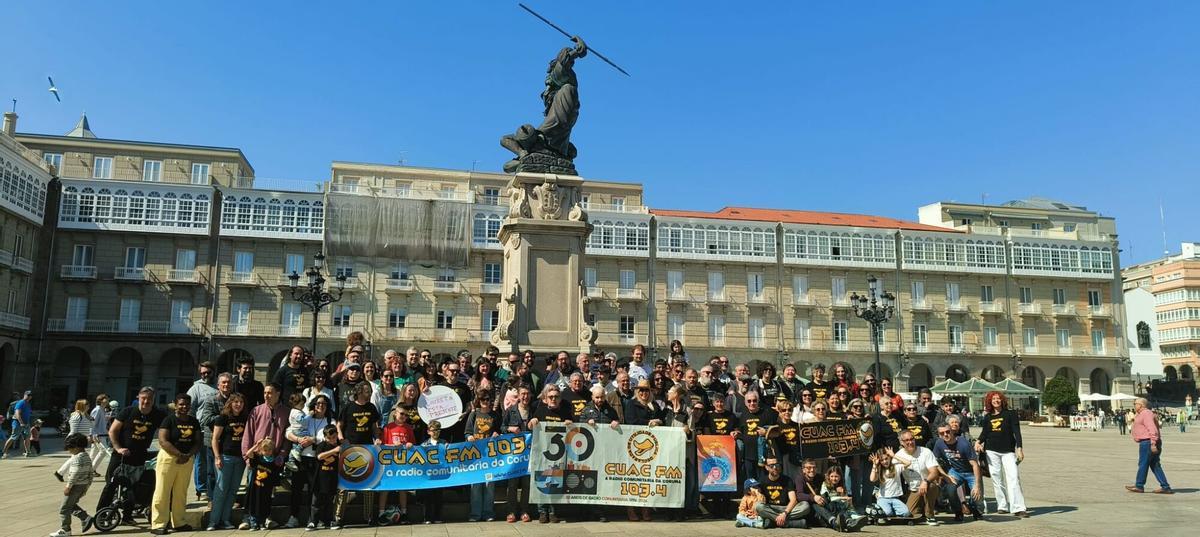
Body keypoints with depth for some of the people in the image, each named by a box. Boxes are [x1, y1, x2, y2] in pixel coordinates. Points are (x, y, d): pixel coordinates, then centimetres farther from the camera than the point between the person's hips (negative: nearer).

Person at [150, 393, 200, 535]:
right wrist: (180, 454, -19)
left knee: (181, 493, 11)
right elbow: (163, 441, -14)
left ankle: (179, 522, 20)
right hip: (168, 457, -5)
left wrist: (188, 455, -9)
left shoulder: (194, 422, 10)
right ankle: (158, 524, 0)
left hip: (187, 459, 5)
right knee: (163, 492, -3)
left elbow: (198, 442, 9)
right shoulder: (169, 420, -6)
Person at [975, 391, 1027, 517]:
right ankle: (1002, 506, 12)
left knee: (1013, 477, -11)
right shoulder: (987, 418, 8)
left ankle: (1018, 508, -12)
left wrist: (1019, 448, -14)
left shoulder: (1010, 414, 0)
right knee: (997, 478, 4)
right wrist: (978, 442, -10)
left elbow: (1016, 431, -5)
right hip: (992, 451, 3)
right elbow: (984, 433, 11)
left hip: (1008, 451, -3)